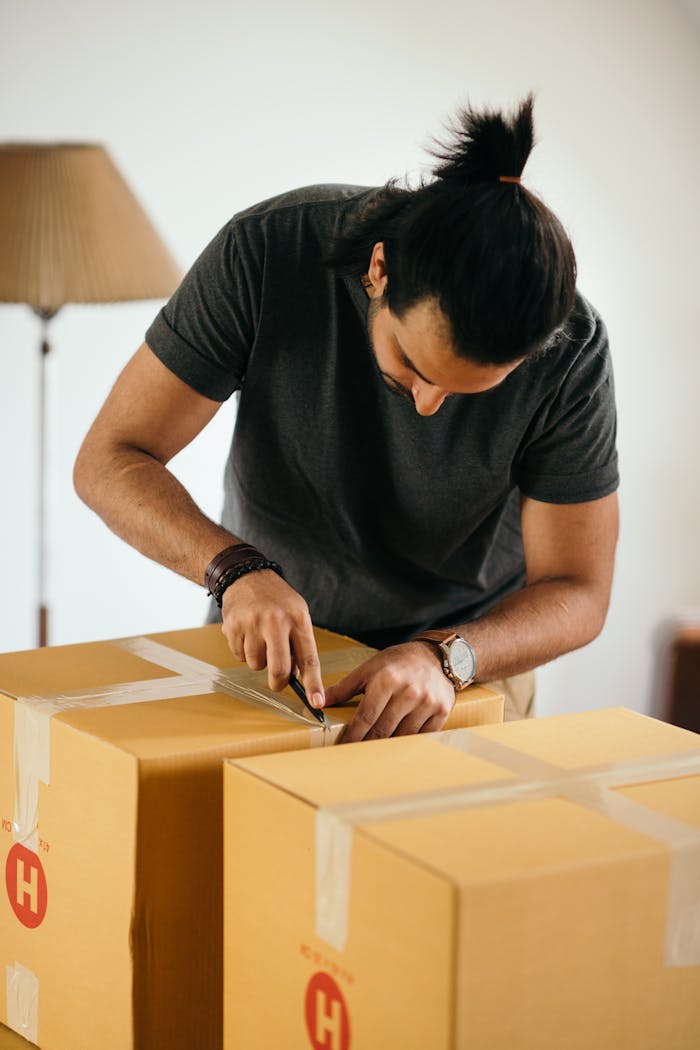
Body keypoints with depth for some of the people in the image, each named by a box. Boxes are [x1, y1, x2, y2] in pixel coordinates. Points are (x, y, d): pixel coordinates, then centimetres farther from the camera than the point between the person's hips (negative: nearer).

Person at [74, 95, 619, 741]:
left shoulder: (570, 350, -23)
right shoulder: (268, 251, -24)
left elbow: (576, 592, -15)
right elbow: (110, 460, -19)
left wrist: (443, 659, -33)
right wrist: (237, 568, -36)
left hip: (473, 651, 0)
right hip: (267, 637, 1)